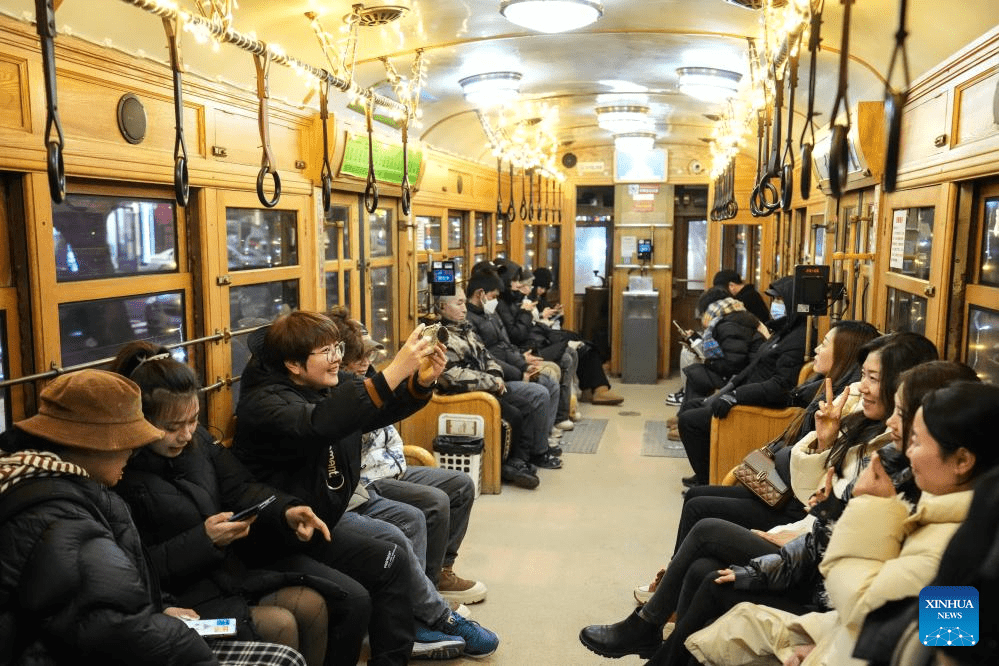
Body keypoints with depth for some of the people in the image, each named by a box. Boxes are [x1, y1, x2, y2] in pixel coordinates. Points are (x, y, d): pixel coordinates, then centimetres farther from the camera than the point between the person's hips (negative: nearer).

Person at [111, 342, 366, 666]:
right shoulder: (118, 473, -19)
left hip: (233, 563, 7)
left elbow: (240, 488, 0)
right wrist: (203, 539, -26)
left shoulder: (198, 438, 2)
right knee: (281, 626, -20)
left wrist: (286, 512, -18)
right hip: (177, 592, -7)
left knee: (313, 606, -9)